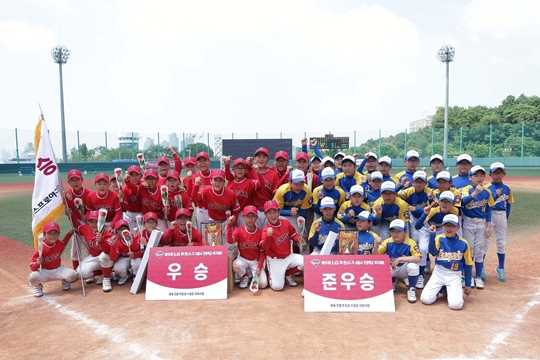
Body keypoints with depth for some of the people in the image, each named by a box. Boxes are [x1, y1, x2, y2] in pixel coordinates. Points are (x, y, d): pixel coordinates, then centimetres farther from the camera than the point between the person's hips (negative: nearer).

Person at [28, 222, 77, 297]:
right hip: (45, 272, -2)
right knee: (32, 277, -34)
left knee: (72, 275, -28)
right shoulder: (40, 249, -19)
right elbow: (32, 268, -15)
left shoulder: (60, 243, -6)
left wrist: (70, 233, 15)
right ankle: (38, 286, 6)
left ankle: (64, 280, 12)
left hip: (58, 270, 2)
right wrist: (37, 263, -38)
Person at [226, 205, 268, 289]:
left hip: (256, 261, 0)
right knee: (236, 264, -36)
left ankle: (255, 275, 18)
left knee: (263, 284, -18)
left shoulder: (260, 232, -8)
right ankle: (244, 277, -1)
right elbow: (230, 241, -29)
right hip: (243, 259, 0)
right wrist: (230, 225, -37)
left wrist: (259, 267, -12)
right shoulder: (239, 231, -9)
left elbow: (262, 251, -3)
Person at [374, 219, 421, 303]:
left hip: (404, 269, -2)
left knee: (413, 265, -35)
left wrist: (399, 259, -38)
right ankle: (392, 281, 10)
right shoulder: (387, 242, -13)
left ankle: (411, 289, -7)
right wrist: (376, 245, -34)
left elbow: (418, 259, -34)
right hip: (391, 269, 3)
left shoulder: (410, 243, -21)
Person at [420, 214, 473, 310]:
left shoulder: (463, 244, -5)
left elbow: (468, 265, 4)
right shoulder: (439, 238, -6)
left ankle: (449, 290, 14)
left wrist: (468, 284, 6)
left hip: (454, 275, 0)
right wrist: (432, 235, -35)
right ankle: (441, 288, 18)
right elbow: (433, 252, -25)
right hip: (439, 273, 1)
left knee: (455, 304, -20)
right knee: (425, 299, -12)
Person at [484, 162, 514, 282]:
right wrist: (495, 195, -26)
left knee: (502, 242, 11)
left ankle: (501, 268, 24)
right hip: (489, 216, -4)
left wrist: (506, 219, 6)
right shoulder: (486, 188, -7)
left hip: (502, 216, 4)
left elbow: (508, 205, 9)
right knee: (485, 241, 3)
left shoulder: (507, 189, 5)